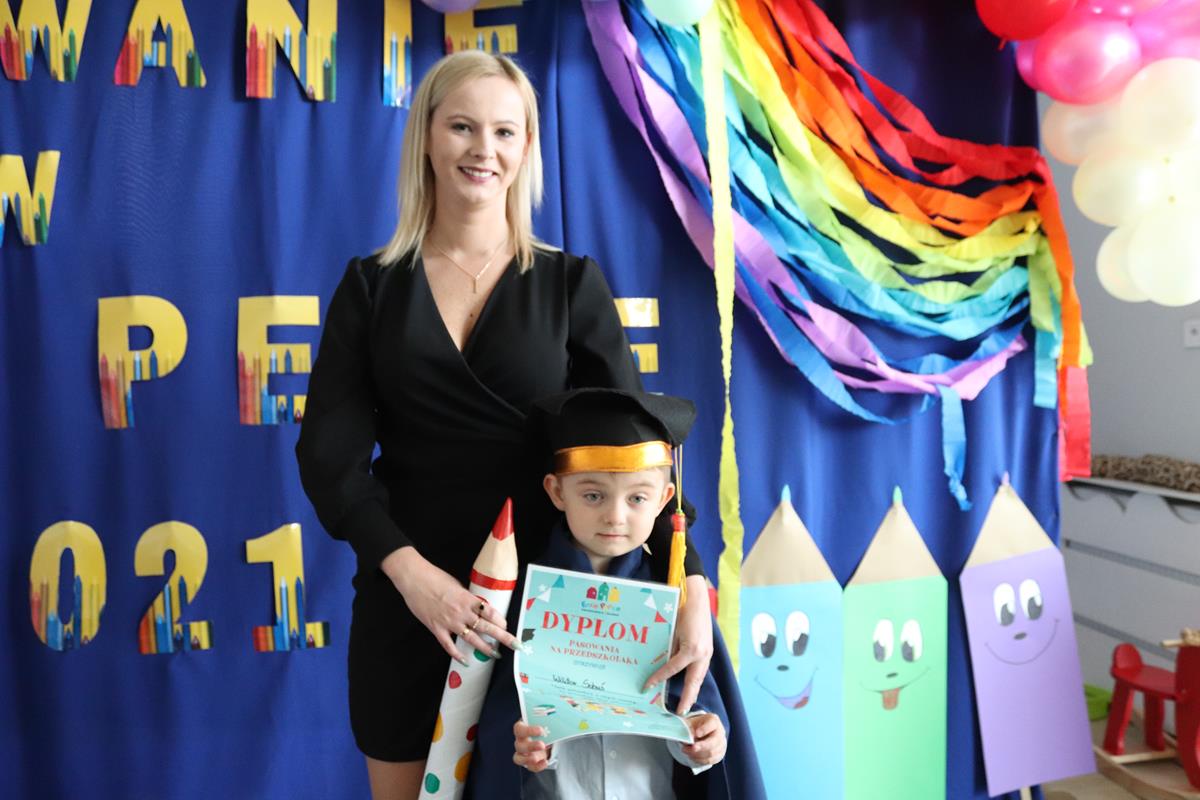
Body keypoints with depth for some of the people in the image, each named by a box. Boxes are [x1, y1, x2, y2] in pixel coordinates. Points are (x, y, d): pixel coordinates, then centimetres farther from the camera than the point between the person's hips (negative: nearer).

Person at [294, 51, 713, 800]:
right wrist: (407, 568, -21)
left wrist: (691, 581, -21)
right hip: (406, 601, 1)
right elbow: (330, 449, -5)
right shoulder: (371, 285, 3)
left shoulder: (572, 283, 1)